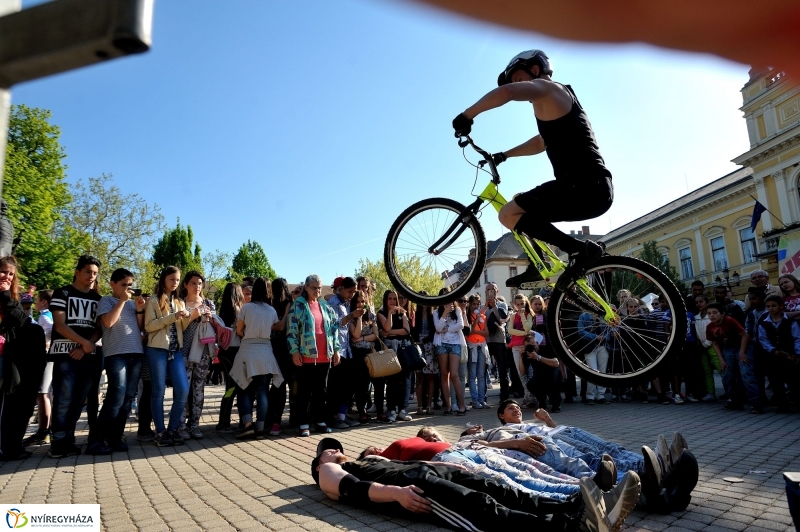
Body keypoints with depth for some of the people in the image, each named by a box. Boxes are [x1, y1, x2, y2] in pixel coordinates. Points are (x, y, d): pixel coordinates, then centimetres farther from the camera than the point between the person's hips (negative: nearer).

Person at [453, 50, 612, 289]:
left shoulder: (545, 88, -1)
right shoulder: (560, 98, 29)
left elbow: (505, 92, -22)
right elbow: (541, 142, 42)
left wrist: (467, 115, -10)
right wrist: (504, 155, 36)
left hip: (584, 188, -10)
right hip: (596, 189, 10)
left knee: (509, 214, -8)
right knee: (527, 209, 25)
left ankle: (580, 249, -13)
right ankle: (538, 265, 20)